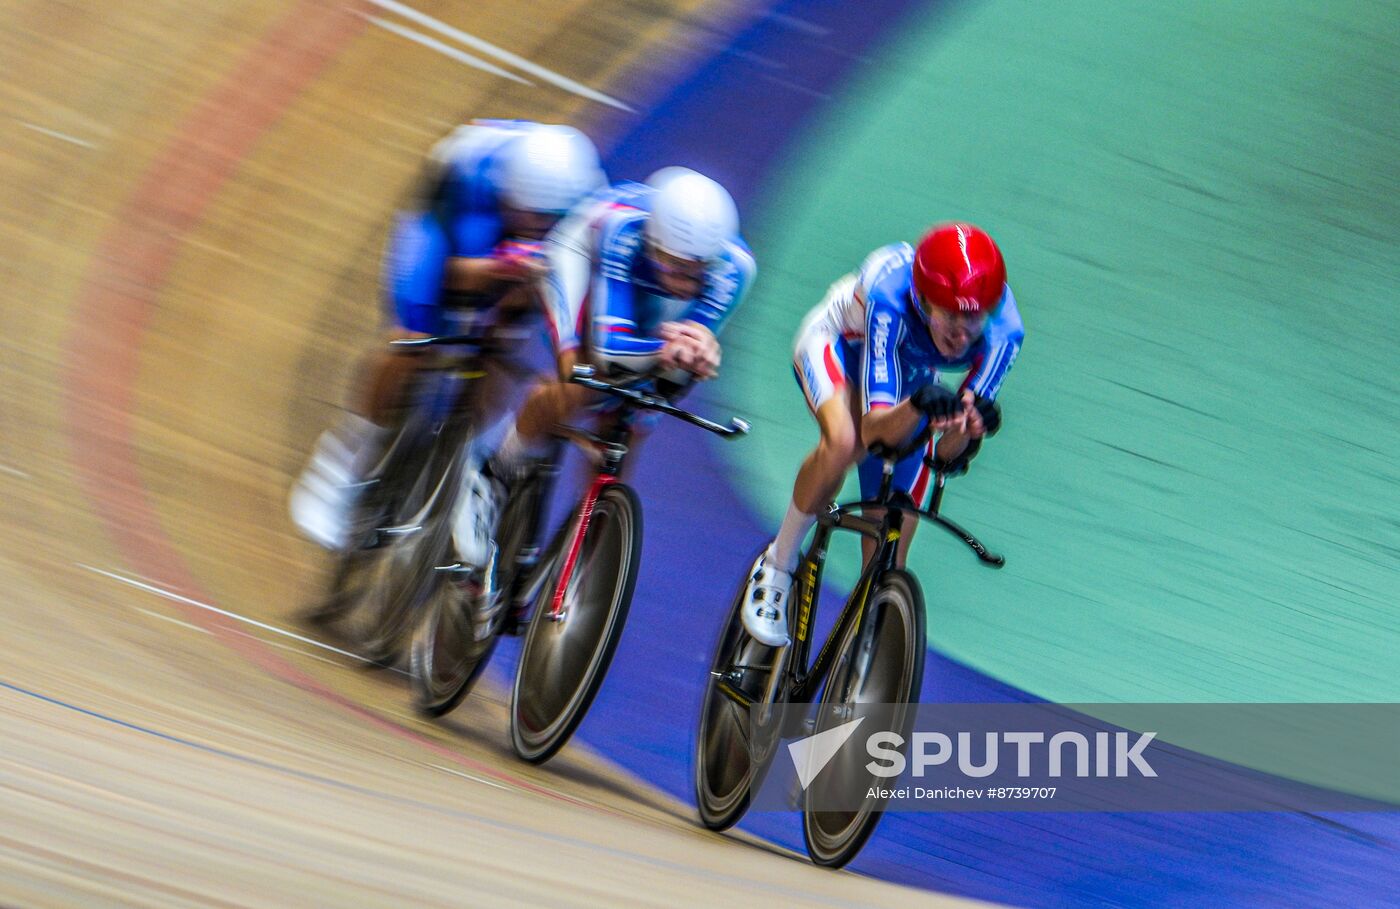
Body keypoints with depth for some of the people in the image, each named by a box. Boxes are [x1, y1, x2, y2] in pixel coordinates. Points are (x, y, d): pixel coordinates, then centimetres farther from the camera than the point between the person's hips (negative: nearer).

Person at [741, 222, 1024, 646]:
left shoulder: (1001, 330, -34)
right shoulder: (889, 291, -43)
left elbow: (950, 456, -31)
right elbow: (875, 428, -46)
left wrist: (967, 429, -53)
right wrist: (919, 405, -65)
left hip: (910, 372, 3)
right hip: (837, 342, -3)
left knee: (888, 557, -3)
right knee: (845, 441, -38)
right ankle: (778, 565, -14)